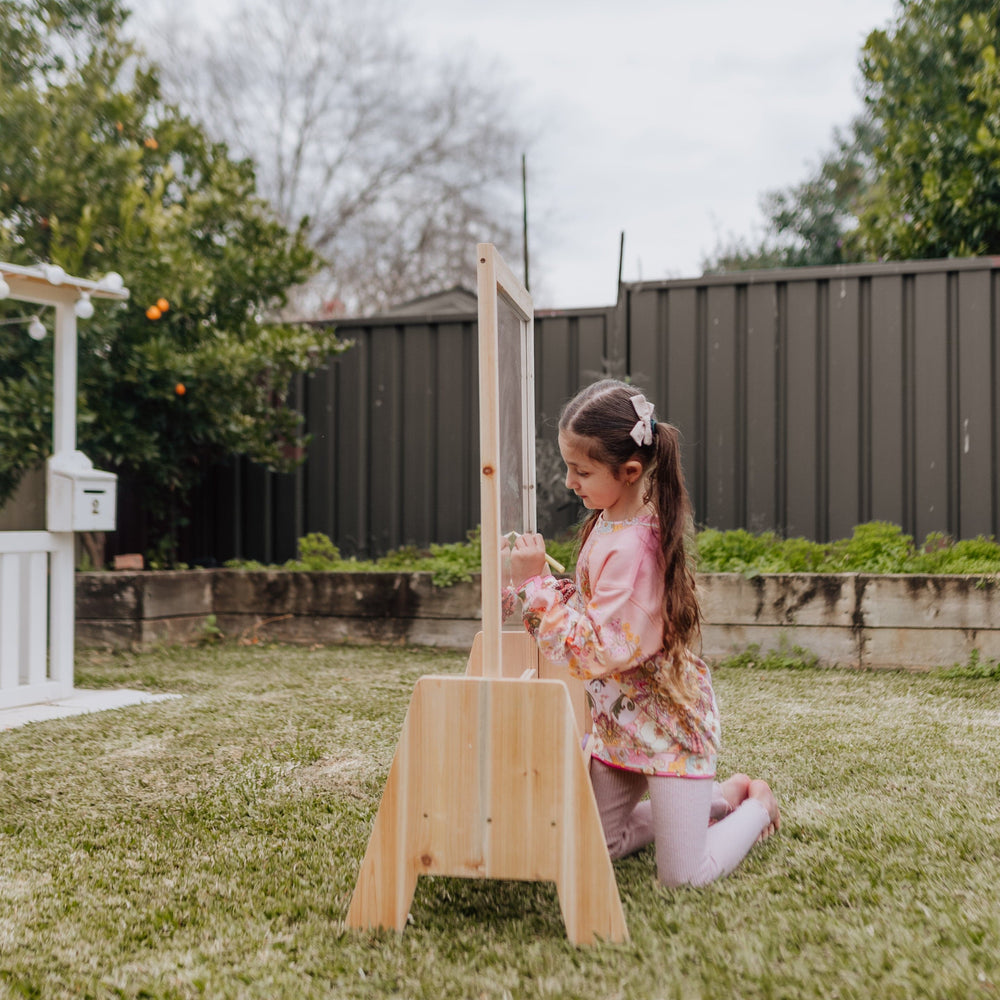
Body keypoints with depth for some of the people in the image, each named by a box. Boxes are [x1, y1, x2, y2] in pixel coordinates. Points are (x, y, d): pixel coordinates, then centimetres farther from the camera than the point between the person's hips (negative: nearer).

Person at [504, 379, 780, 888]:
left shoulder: (634, 545, -28)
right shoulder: (608, 519, 1)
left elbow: (596, 649, -29)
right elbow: (588, 606, 11)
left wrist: (536, 583, -27)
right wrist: (531, 577, -3)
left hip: (664, 713, -9)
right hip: (619, 713, 9)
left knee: (684, 875, -6)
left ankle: (755, 805, 22)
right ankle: (718, 799, 29)